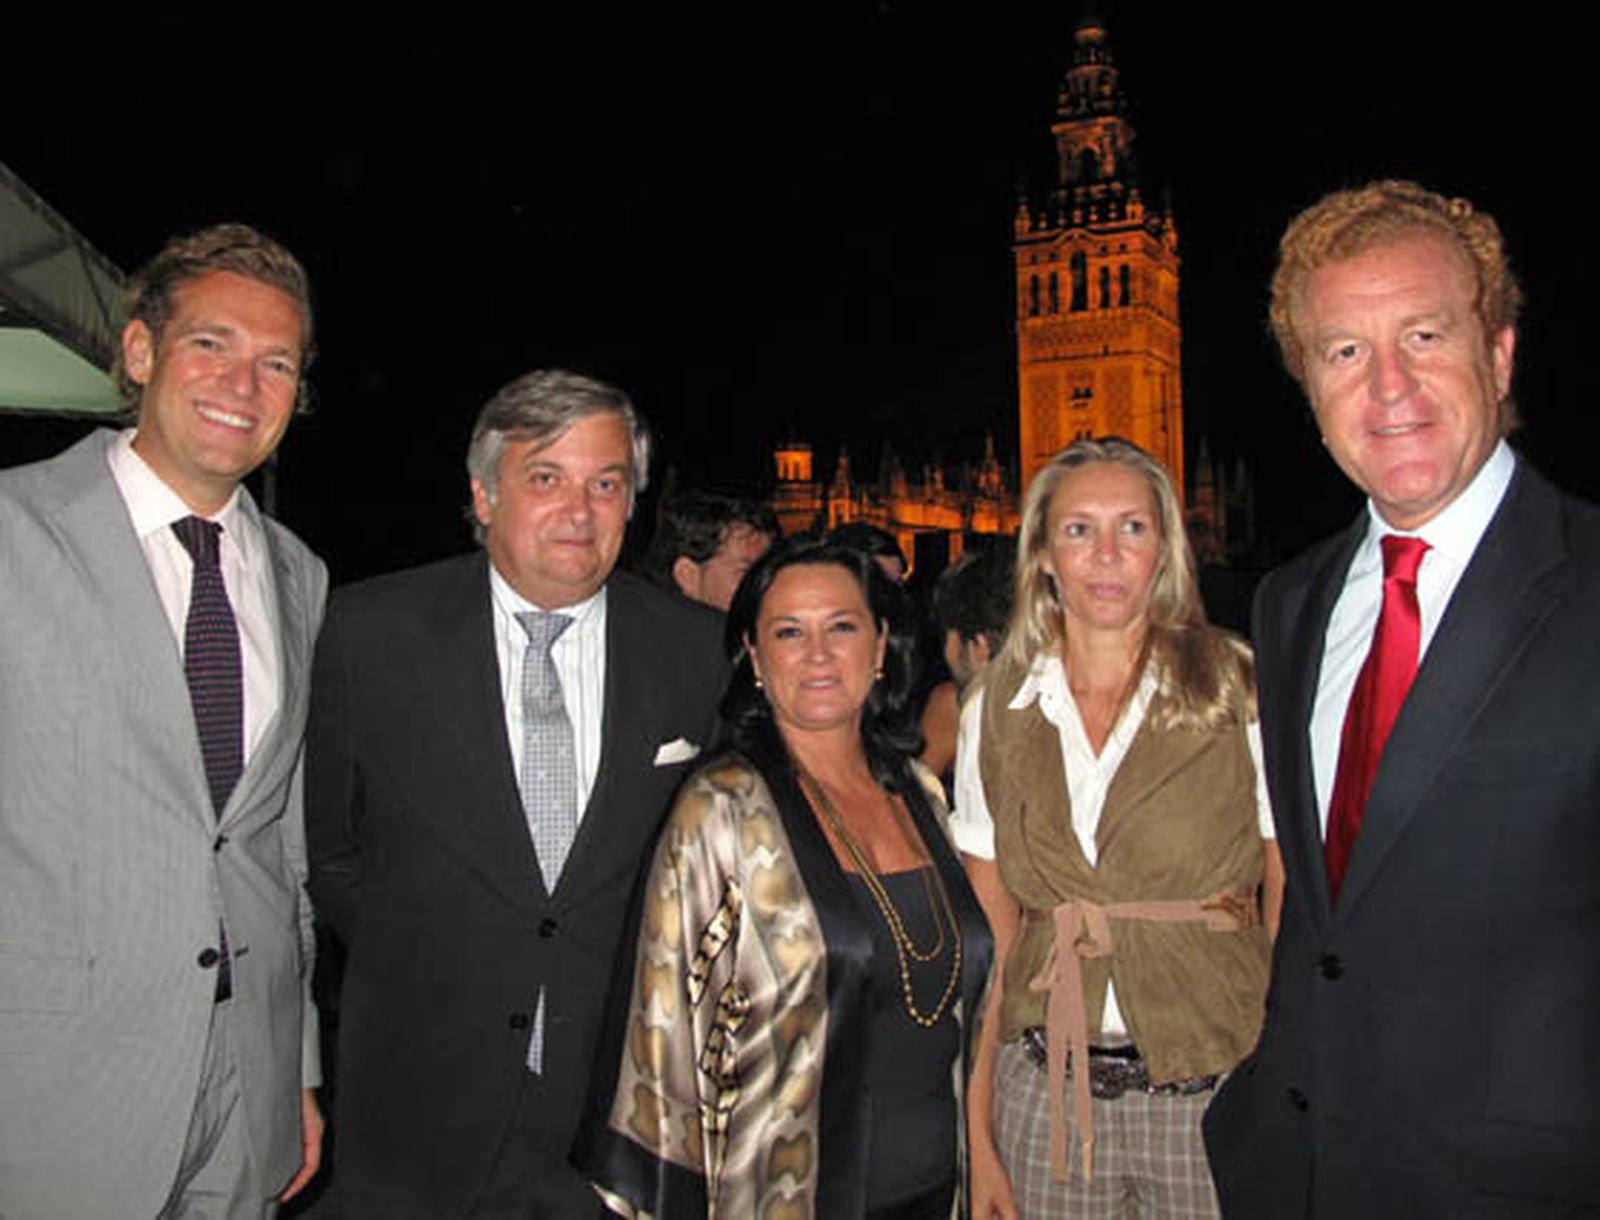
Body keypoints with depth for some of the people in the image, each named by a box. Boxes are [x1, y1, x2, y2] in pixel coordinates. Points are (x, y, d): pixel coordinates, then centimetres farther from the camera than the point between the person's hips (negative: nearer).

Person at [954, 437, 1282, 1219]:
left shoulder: (1241, 691, -5)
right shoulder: (997, 711, 2)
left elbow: (1293, 912, -3)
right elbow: (995, 935, 5)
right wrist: (979, 1135, 4)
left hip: (1211, 1094, -2)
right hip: (1047, 1095, 2)